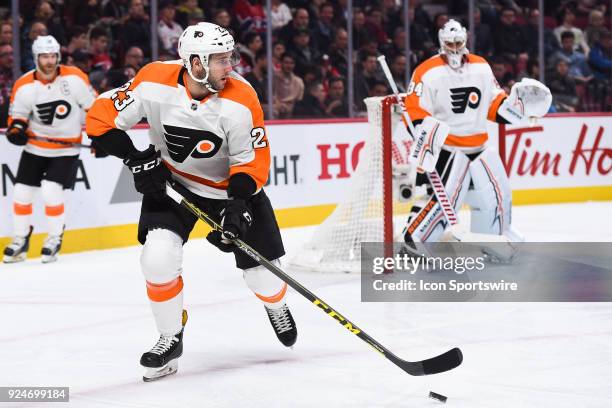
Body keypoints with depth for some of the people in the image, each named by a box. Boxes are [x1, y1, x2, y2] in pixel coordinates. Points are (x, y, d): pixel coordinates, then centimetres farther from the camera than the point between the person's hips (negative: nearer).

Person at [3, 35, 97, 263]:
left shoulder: (74, 78, -14)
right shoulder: (24, 86, -8)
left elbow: (93, 106, -4)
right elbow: (17, 115, 3)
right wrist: (15, 129, -18)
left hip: (67, 148, -3)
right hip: (35, 147, 3)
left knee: (51, 190, -17)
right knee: (21, 192, 0)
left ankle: (55, 239, 2)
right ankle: (20, 240, 18)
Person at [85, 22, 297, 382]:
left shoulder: (240, 100, -25)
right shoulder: (154, 83, -25)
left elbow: (253, 160, -17)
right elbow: (102, 118, -15)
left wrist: (239, 204, -30)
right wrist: (136, 159, -21)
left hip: (229, 185, 0)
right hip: (170, 181, 0)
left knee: (261, 268, 2)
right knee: (158, 257, -20)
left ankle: (277, 306, 41)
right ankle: (171, 339, 3)